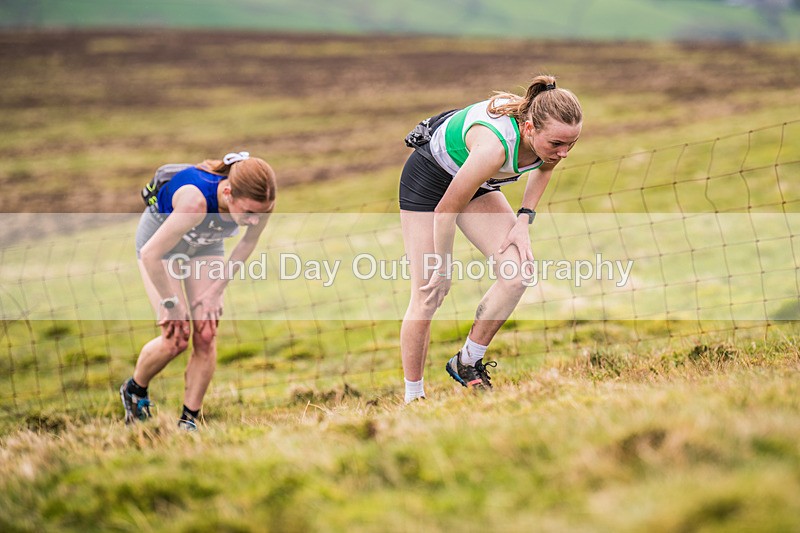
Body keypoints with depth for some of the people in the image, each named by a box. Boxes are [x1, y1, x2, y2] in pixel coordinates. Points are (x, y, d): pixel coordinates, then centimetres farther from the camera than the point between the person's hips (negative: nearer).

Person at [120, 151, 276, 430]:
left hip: (204, 245, 4)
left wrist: (215, 291, -7)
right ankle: (134, 390, 17)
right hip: (159, 238, -4)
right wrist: (171, 302, -22)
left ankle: (189, 420, 7)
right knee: (177, 338, -11)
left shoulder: (260, 201, -31)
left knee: (206, 336, -6)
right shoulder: (195, 200, -46)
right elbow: (151, 254, -35)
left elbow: (247, 243, -8)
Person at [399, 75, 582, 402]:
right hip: (428, 176, -6)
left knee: (518, 272, -12)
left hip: (475, 181, 6)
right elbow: (445, 211, -29)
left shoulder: (552, 133, -24)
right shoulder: (495, 145, -43)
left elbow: (544, 167, 5)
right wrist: (443, 269, -16)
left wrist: (524, 219, -6)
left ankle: (468, 363, 6)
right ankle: (413, 396, 10)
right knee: (427, 298, -7)